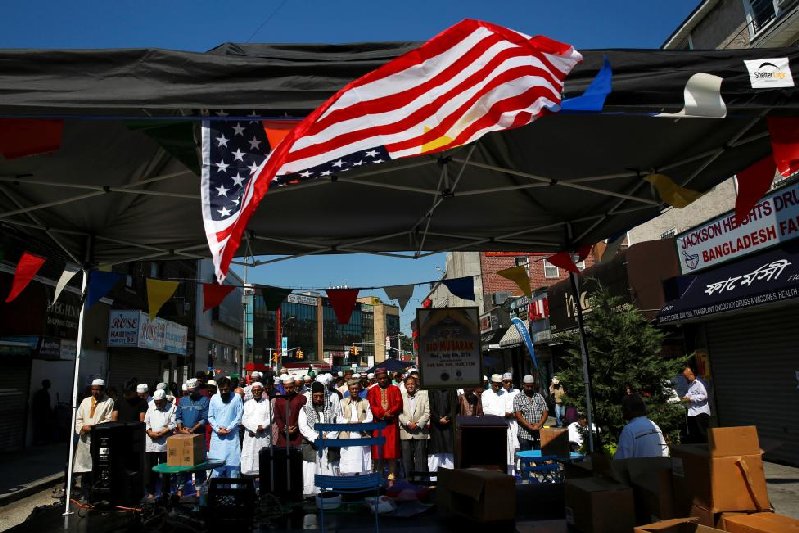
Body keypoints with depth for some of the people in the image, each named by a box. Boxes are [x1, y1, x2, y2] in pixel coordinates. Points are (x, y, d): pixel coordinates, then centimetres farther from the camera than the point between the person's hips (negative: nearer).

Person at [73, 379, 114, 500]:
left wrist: (93, 427, -14)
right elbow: (78, 418, 13)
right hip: (85, 439, 4)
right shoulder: (85, 401, 17)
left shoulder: (109, 402, 3)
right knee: (85, 470, 6)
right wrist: (82, 427, -6)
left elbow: (108, 421, -5)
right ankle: (86, 496, 16)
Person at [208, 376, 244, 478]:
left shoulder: (236, 397, 0)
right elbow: (210, 417, 7)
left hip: (232, 436, -2)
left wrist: (229, 428, -10)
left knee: (233, 461, -3)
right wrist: (218, 429, -6)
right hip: (217, 436, 2)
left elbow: (239, 416, -2)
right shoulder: (214, 398, 7)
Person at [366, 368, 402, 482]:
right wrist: (382, 413, -15)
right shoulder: (372, 391, 9)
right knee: (378, 450, 0)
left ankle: (391, 476, 2)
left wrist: (390, 413, -15)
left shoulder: (395, 389, 9)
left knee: (392, 450, -2)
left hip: (392, 424, 0)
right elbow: (371, 406, -1)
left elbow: (399, 404, 0)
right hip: (378, 424, 0)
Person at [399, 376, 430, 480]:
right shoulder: (401, 397, 6)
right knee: (407, 458, 4)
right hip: (406, 432, 1)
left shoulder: (423, 396, 5)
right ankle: (408, 478, 13)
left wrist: (418, 424, -11)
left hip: (420, 432, -1)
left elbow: (427, 413, -1)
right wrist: (408, 423, -13)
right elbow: (399, 413, 0)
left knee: (420, 457, 0)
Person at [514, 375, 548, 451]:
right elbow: (518, 415, -7)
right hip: (525, 435, -3)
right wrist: (530, 427, -16)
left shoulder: (539, 397, 13)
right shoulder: (518, 398, 3)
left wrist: (538, 425, -10)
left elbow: (545, 413, 6)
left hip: (539, 434, 3)